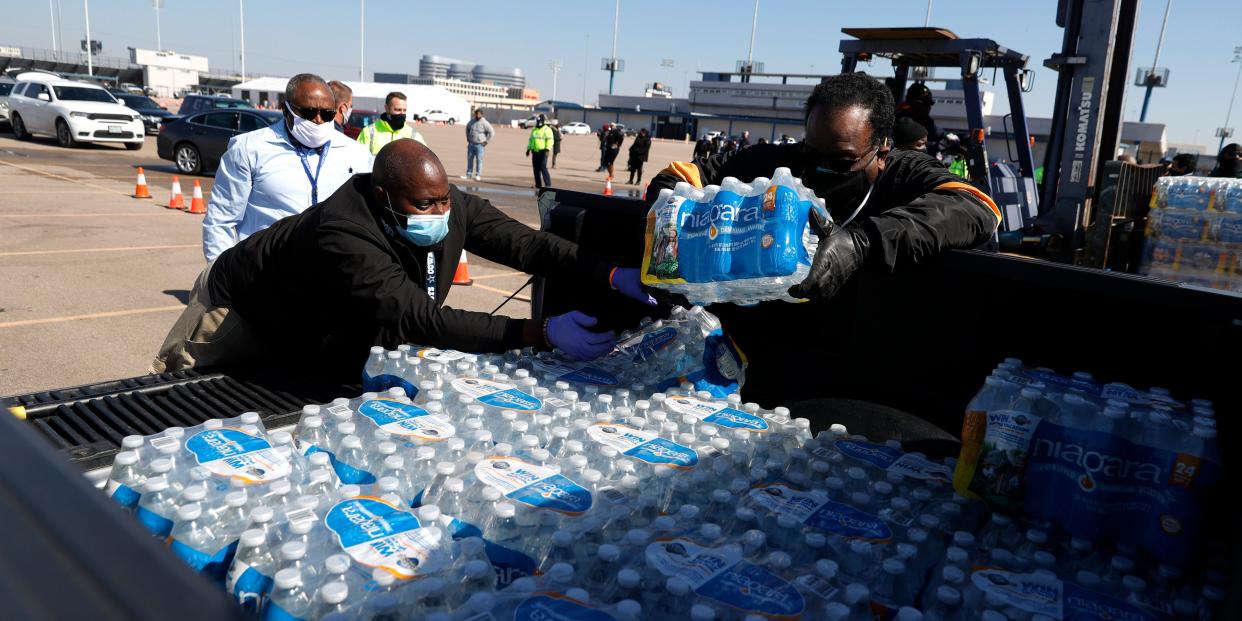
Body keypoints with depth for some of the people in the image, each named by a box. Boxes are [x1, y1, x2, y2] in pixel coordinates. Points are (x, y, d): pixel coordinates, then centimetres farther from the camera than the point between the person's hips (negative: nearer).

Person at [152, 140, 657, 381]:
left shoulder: (452, 207, -25)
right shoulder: (343, 236, -46)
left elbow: (523, 243, -28)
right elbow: (422, 319, -53)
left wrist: (612, 275, -42)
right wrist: (541, 333, -59)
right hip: (241, 313, -6)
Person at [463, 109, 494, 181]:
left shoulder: (484, 123, -11)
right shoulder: (472, 121, 5)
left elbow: (492, 133, -11)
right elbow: (467, 128, 25)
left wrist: (486, 142, -11)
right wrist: (468, 138, 17)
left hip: (479, 145, -5)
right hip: (471, 144, 5)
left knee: (479, 160, -4)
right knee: (469, 159, 8)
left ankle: (478, 175, 1)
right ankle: (468, 174, 16)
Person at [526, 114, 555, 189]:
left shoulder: (547, 130, -5)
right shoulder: (534, 130, 19)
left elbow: (550, 140, -15)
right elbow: (530, 140, 24)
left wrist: (547, 149, -27)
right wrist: (528, 149, 18)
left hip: (542, 152, -7)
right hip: (535, 152, 7)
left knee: (543, 168, -15)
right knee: (536, 169, 6)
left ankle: (548, 185, -14)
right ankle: (538, 185, 12)